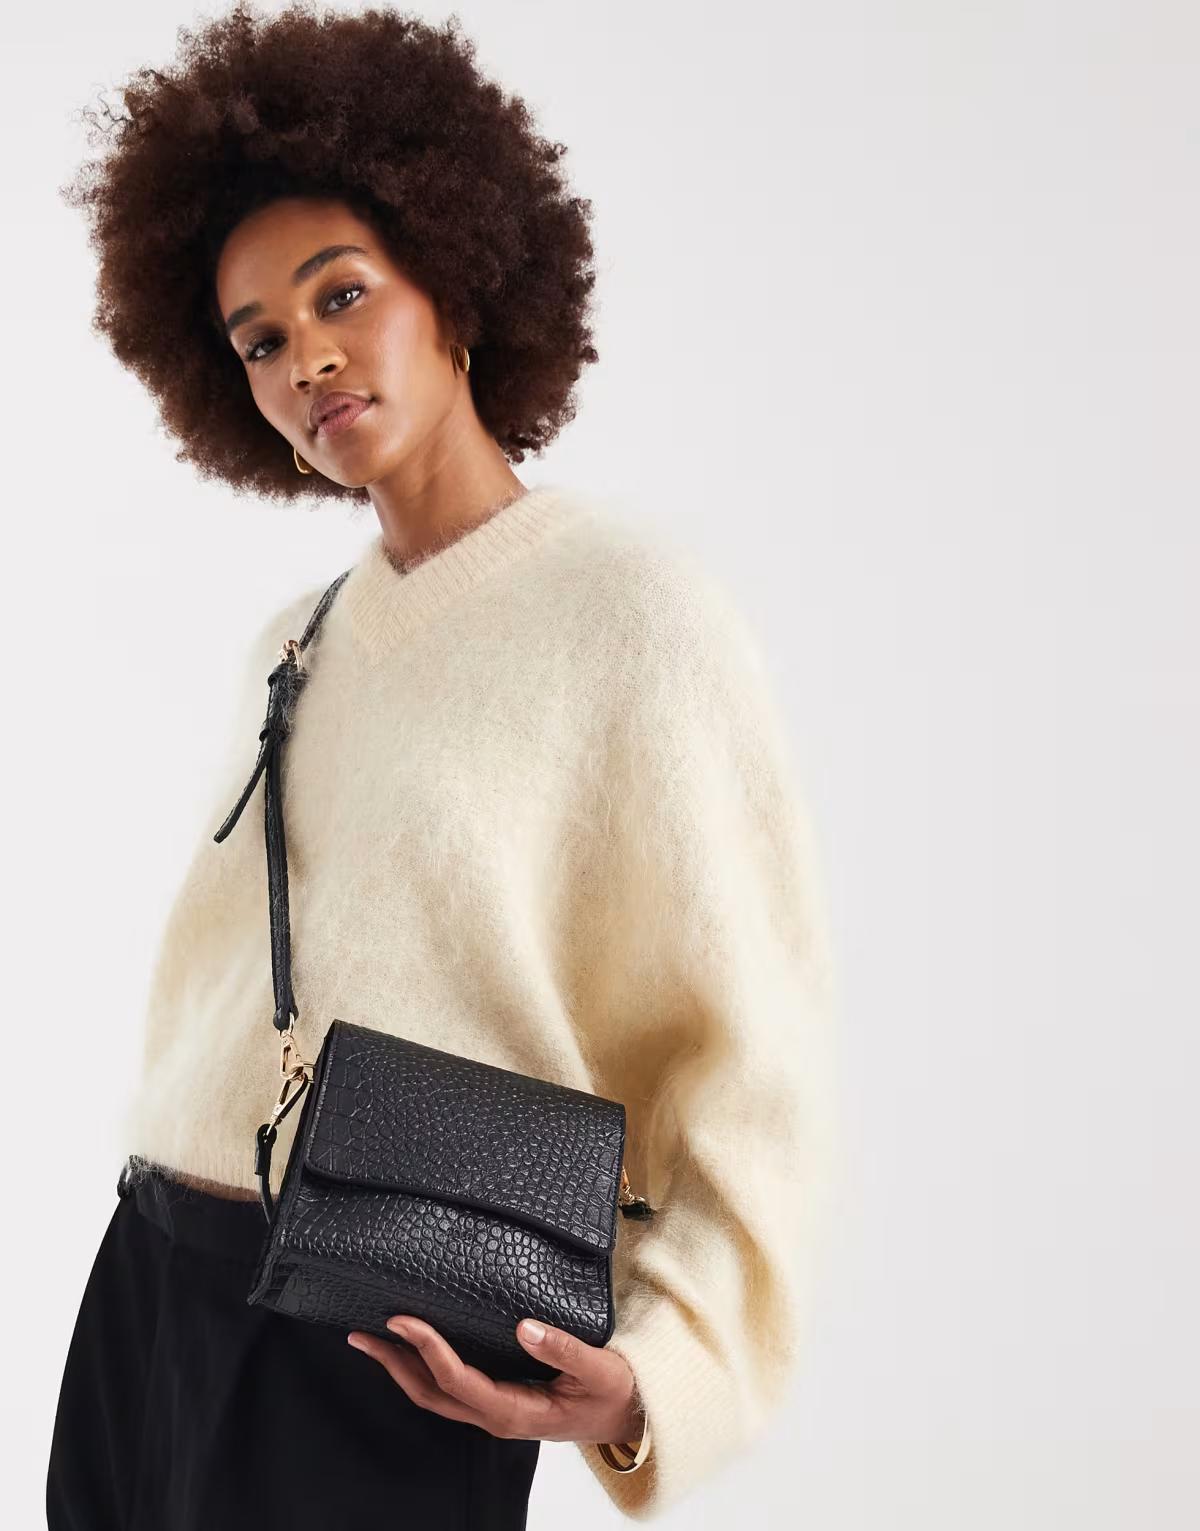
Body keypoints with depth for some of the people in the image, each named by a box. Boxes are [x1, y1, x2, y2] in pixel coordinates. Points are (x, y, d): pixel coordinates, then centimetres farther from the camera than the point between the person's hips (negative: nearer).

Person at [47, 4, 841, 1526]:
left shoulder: (636, 613, -9)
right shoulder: (288, 644, 13)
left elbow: (752, 1062, -14)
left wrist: (651, 1373, -26)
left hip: (391, 1345, -6)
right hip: (152, 1286, 6)